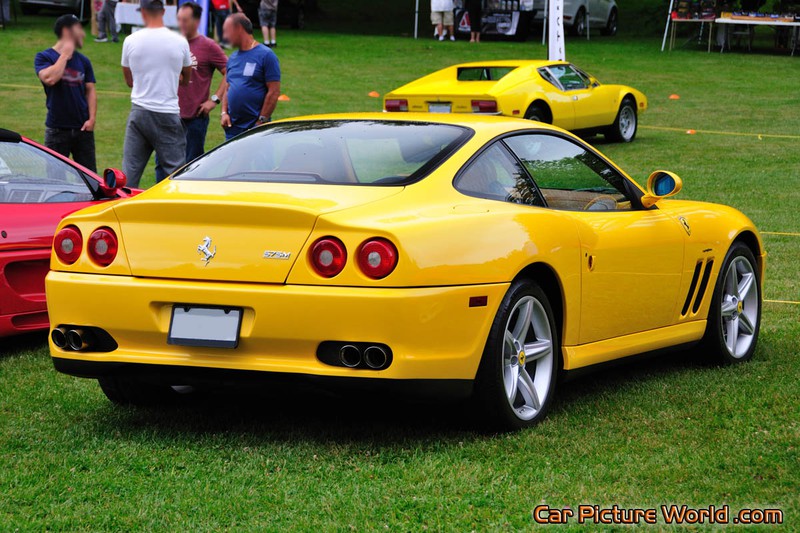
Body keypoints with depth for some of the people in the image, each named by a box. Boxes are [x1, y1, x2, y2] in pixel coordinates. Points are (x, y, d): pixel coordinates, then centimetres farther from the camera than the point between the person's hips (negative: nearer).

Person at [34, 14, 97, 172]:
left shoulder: (83, 61, 10)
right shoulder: (44, 57, -2)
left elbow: (90, 91, 10)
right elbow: (50, 79, -21)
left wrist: (92, 118, -3)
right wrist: (65, 55, -12)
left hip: (83, 129, 4)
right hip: (57, 129, -4)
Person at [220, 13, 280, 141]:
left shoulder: (266, 55, -6)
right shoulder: (233, 58, 16)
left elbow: (274, 92, -10)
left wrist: (261, 121, -14)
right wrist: (224, 113, 5)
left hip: (255, 127, -7)